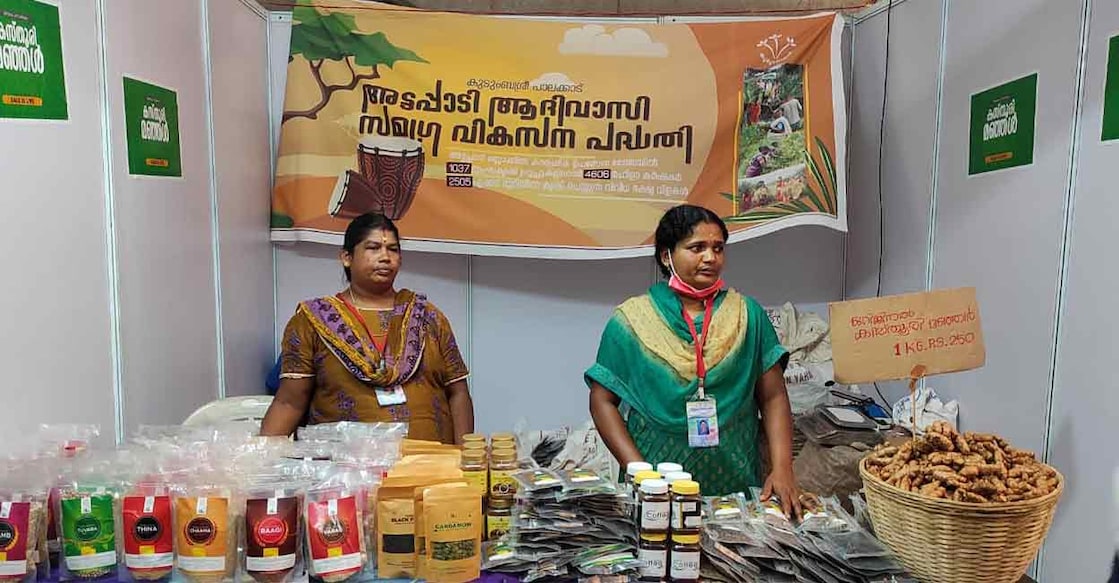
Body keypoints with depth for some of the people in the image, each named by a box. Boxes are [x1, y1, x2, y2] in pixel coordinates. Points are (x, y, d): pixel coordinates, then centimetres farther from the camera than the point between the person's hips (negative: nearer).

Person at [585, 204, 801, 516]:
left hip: (735, 486, 2)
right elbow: (602, 401, -2)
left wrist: (782, 470, -9)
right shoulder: (632, 320, -3)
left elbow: (773, 397, 3)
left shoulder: (748, 315, 2)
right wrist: (638, 469, -12)